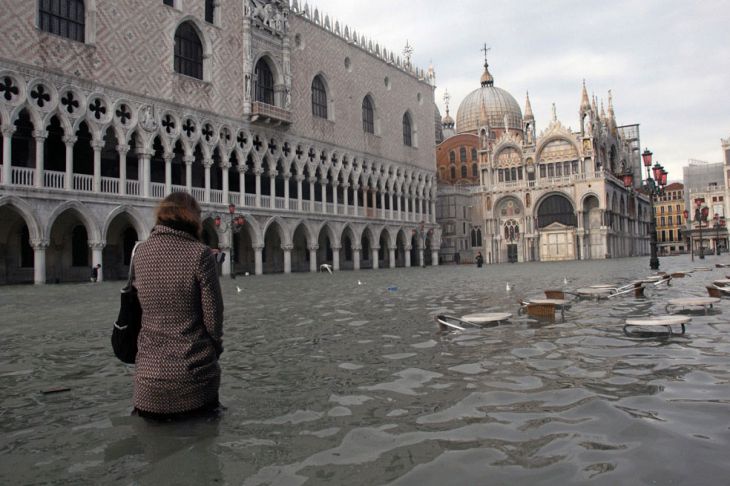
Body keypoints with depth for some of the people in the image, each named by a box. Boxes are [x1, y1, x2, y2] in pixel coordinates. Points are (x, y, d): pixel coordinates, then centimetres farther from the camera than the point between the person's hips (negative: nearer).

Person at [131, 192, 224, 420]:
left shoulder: (141, 252, 2)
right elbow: (213, 314, -8)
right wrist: (215, 347, 10)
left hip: (150, 377, 4)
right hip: (194, 374, -3)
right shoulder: (200, 253, -12)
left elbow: (146, 306, 10)